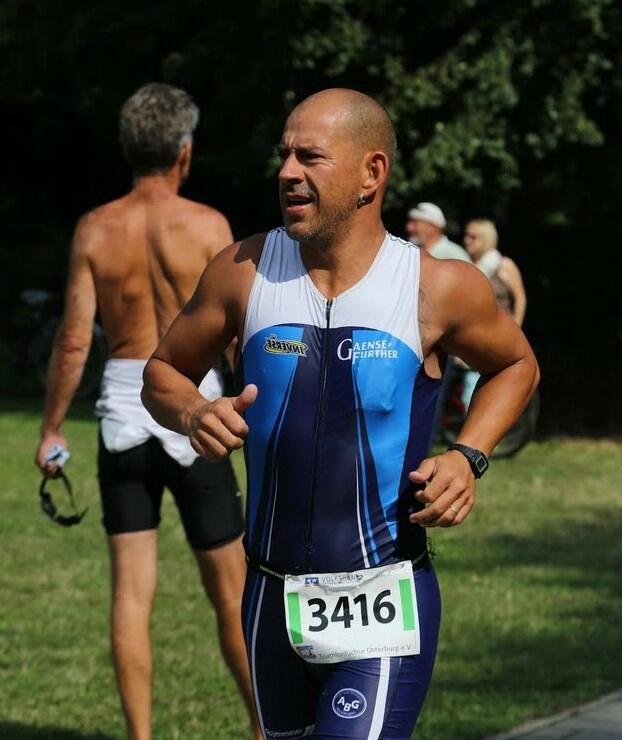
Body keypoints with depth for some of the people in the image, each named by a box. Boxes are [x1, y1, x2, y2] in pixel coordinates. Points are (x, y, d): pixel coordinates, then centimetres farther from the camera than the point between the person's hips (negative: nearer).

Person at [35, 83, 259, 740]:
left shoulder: (95, 230, -1)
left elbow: (74, 340, -2)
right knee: (229, 591, 9)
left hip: (123, 417, 2)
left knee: (131, 590, 5)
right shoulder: (206, 225, -7)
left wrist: (51, 430, 7)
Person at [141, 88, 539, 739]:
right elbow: (163, 372, 11)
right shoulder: (244, 272, -2)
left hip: (384, 605, -4)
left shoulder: (439, 288, -6)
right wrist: (193, 415, -11)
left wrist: (469, 457, -4)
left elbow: (516, 365, 13)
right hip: (272, 598, 4)